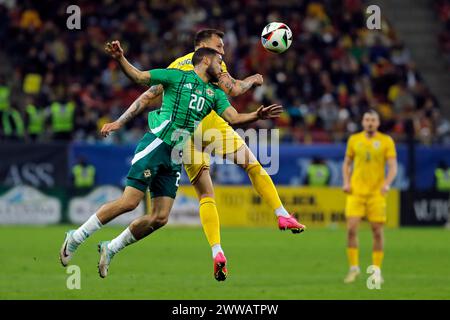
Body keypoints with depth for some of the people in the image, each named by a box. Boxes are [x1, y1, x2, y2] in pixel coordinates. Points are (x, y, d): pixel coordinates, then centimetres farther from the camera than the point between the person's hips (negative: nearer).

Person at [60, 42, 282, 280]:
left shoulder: (215, 93, 18)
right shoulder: (177, 77, 2)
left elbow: (234, 118, 9)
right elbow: (138, 76, 3)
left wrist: (258, 115, -7)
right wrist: (120, 59, -12)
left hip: (175, 158, 7)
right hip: (155, 146, -7)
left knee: (160, 218, -2)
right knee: (129, 202, -16)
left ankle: (110, 248, 14)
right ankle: (76, 238, -3)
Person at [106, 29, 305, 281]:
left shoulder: (175, 66, 25)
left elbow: (149, 97, 21)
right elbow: (232, 90, 0)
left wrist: (121, 121, 23)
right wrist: (252, 80, 18)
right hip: (208, 123, -5)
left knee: (205, 195, 5)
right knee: (253, 165, 11)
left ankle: (216, 250, -11)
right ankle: (282, 215, 3)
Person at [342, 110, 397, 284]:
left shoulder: (386, 141, 1)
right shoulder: (354, 139, 8)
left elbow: (393, 166, -3)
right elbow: (347, 163, 16)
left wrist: (387, 183, -20)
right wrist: (346, 182, 1)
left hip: (376, 192, -1)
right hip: (356, 191, 1)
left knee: (377, 231, 0)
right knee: (351, 229, -9)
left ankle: (377, 271, 11)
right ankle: (354, 267, 3)